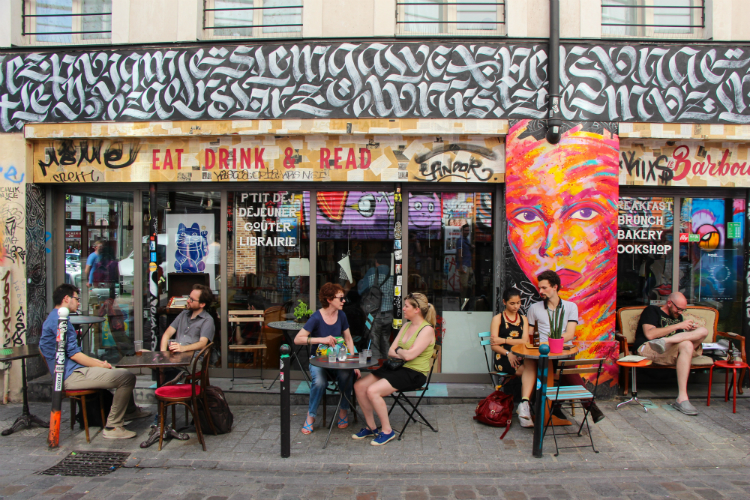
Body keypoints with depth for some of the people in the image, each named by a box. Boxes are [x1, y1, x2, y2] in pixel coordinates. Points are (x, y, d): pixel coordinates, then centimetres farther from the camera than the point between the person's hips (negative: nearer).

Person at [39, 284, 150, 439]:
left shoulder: (54, 318, 19)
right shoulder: (59, 319, -16)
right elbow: (73, 354, -20)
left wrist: (95, 361, 11)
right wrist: (100, 365, -10)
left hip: (72, 370, 12)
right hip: (71, 375, -12)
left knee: (120, 370, 25)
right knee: (127, 377, -21)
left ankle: (130, 410, 39)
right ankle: (113, 427, -14)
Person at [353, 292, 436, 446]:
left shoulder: (427, 329, -13)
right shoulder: (407, 325, 13)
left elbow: (409, 355, -22)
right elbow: (390, 352, 10)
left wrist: (398, 350, -1)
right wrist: (404, 353, -10)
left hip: (414, 373, -9)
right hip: (398, 368, 9)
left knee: (373, 391, -24)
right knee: (359, 386, -5)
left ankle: (387, 431, -6)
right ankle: (371, 427, 9)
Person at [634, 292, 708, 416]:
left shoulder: (678, 317, 33)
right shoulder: (652, 311, 9)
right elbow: (650, 334, -9)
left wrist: (690, 332, 5)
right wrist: (678, 326, -8)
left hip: (673, 352, 7)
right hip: (647, 349, -7)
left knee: (703, 331, -17)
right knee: (686, 345, -37)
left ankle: (663, 341, -35)